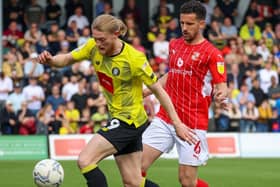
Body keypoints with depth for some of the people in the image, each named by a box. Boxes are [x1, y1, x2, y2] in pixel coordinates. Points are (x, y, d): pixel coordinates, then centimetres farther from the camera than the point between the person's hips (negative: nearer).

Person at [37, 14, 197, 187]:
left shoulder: (134, 59, -20)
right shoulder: (94, 47, -4)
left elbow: (158, 90, -13)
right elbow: (67, 59, 6)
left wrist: (178, 124, -11)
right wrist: (50, 60, -18)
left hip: (129, 119, -7)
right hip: (118, 118, 7)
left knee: (85, 161, -18)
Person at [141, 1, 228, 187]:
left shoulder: (212, 53, -8)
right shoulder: (174, 45, 11)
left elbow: (221, 86, -13)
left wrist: (221, 97, -35)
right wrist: (145, 92, 23)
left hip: (193, 125, -5)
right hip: (165, 119, 5)